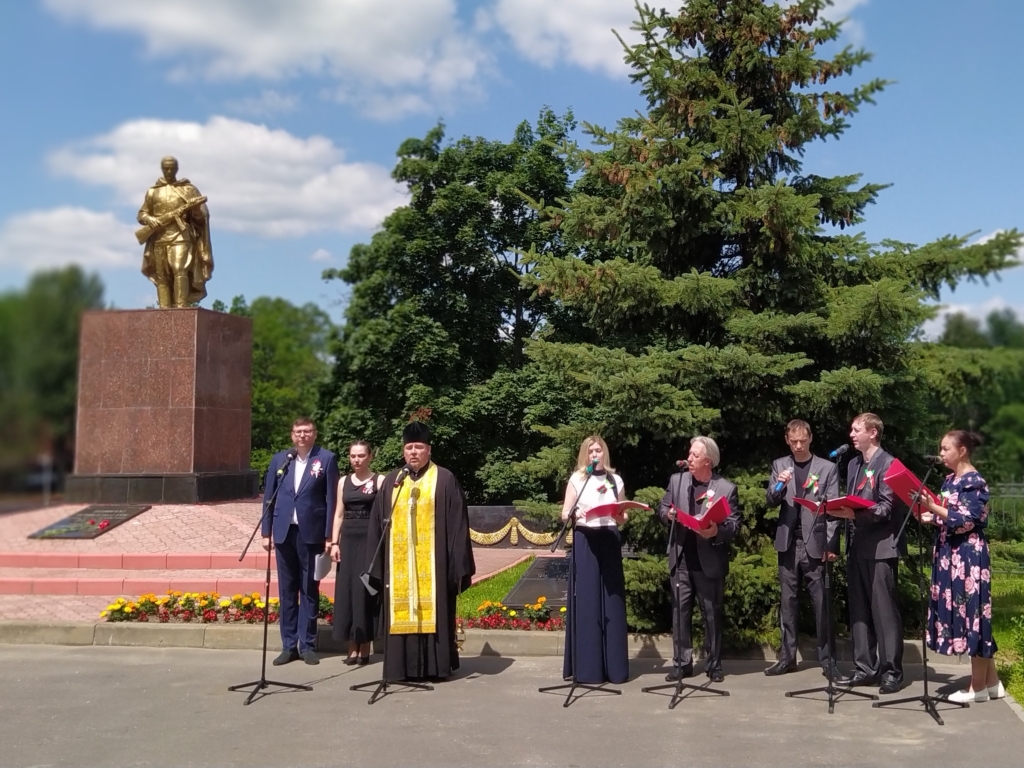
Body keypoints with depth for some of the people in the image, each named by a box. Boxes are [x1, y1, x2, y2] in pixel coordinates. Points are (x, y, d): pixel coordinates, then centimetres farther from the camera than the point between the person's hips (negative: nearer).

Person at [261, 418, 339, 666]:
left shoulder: (326, 459, -1)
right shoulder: (279, 459, 9)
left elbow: (331, 499, -3)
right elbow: (269, 497, 10)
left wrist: (329, 535, -7)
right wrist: (266, 532, 5)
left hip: (311, 533, -3)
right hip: (284, 532, 3)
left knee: (309, 590, 4)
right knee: (287, 590, 7)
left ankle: (307, 645, 11)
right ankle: (289, 645, 14)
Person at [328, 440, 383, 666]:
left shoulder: (379, 480, -2)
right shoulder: (343, 481, 11)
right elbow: (339, 514, 11)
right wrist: (334, 542, 1)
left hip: (370, 540, -4)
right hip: (348, 540, 4)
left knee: (365, 589, -3)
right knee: (347, 590, 2)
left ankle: (365, 647, 6)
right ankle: (353, 647, 9)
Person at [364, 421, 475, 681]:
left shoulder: (444, 480, 0)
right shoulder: (391, 481, 11)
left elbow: (457, 525, -2)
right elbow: (377, 524, 12)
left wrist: (458, 565, -7)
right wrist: (377, 563, 6)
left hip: (432, 562, -3)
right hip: (398, 563, 3)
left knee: (432, 612, 0)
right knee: (402, 614, 4)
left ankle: (434, 666, 6)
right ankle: (403, 666, 10)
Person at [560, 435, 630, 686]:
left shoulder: (615, 480, 11)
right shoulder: (576, 479, 3)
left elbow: (624, 515, 14)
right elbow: (564, 514, 1)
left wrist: (621, 516, -8)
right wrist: (576, 513, -20)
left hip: (610, 542, 3)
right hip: (585, 543, -2)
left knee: (611, 602, 2)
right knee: (587, 602, -3)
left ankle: (613, 665, 9)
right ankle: (588, 667, 0)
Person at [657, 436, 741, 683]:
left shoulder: (726, 489, -6)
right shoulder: (677, 479, 4)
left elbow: (734, 525, -7)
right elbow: (663, 507, 11)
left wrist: (717, 531, -27)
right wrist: (668, 514, -12)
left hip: (710, 561, -3)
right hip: (681, 558, 3)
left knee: (713, 613, 7)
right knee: (680, 611, 6)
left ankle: (713, 664, 19)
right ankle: (681, 663, 15)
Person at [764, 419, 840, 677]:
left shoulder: (828, 468, 2)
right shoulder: (779, 465, 10)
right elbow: (771, 502, 5)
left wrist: (831, 545, -9)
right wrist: (778, 486, -17)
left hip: (815, 544, -3)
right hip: (788, 543, 3)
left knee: (821, 603, -1)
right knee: (788, 602, 7)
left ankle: (827, 659, 6)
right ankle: (787, 657, 13)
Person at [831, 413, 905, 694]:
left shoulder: (888, 464, -7)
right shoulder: (853, 464, 17)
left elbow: (887, 508, -14)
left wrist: (855, 514, -27)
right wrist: (840, 510, 0)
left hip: (881, 547, -8)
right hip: (858, 546, 8)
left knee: (884, 610, -3)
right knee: (859, 610, 10)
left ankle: (891, 672, 5)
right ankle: (865, 668, 17)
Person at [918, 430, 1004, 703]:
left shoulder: (975, 481, -11)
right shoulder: (950, 480, 14)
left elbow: (965, 520, -18)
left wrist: (933, 507, -24)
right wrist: (929, 516, 1)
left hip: (968, 555, -9)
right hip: (950, 553, 9)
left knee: (971, 612, -4)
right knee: (961, 613, 9)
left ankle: (978, 686, 4)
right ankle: (991, 681, 17)